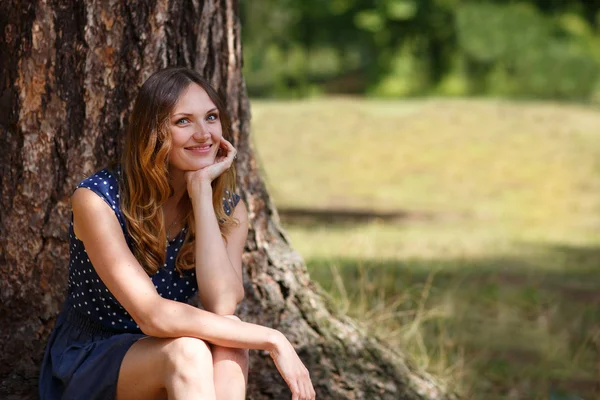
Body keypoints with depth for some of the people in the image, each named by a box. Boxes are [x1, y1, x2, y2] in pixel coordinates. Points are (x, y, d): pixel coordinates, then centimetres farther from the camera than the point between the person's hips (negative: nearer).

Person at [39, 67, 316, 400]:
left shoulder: (229, 210, -3)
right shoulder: (97, 199, -19)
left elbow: (222, 306, -22)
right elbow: (153, 316, -29)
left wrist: (201, 188, -22)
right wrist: (271, 339, -30)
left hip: (161, 368, 4)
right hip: (83, 370, -4)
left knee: (227, 342, -30)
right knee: (186, 352, -34)